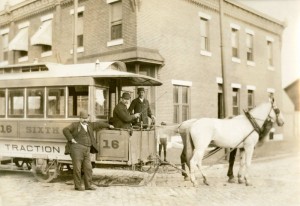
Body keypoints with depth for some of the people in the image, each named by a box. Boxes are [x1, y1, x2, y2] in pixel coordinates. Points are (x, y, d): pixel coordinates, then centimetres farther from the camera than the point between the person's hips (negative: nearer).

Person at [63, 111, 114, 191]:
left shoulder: (89, 125, 18)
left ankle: (88, 185, 12)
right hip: (77, 149, -5)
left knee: (88, 168, 3)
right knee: (77, 168, -3)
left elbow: (98, 124, 31)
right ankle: (77, 186, 6)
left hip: (86, 150, 6)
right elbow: (65, 130, -5)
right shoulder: (75, 125, 2)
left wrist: (108, 125, 42)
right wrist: (71, 139, -11)